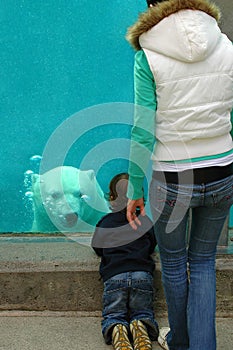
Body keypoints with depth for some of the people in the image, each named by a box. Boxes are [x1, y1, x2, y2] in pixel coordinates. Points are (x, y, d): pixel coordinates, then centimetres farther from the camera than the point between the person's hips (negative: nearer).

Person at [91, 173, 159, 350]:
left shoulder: (104, 223, 13)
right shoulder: (145, 221, 15)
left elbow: (98, 248, 23)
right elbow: (152, 246, 26)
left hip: (114, 275, -1)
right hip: (142, 274, 1)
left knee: (113, 314, 8)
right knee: (143, 312, 14)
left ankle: (117, 330, -26)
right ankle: (140, 327, -21)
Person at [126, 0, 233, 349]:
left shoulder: (148, 57, -11)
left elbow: (143, 131, -12)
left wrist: (135, 190, -3)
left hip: (171, 180, -3)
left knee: (173, 263, 19)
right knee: (203, 260, 21)